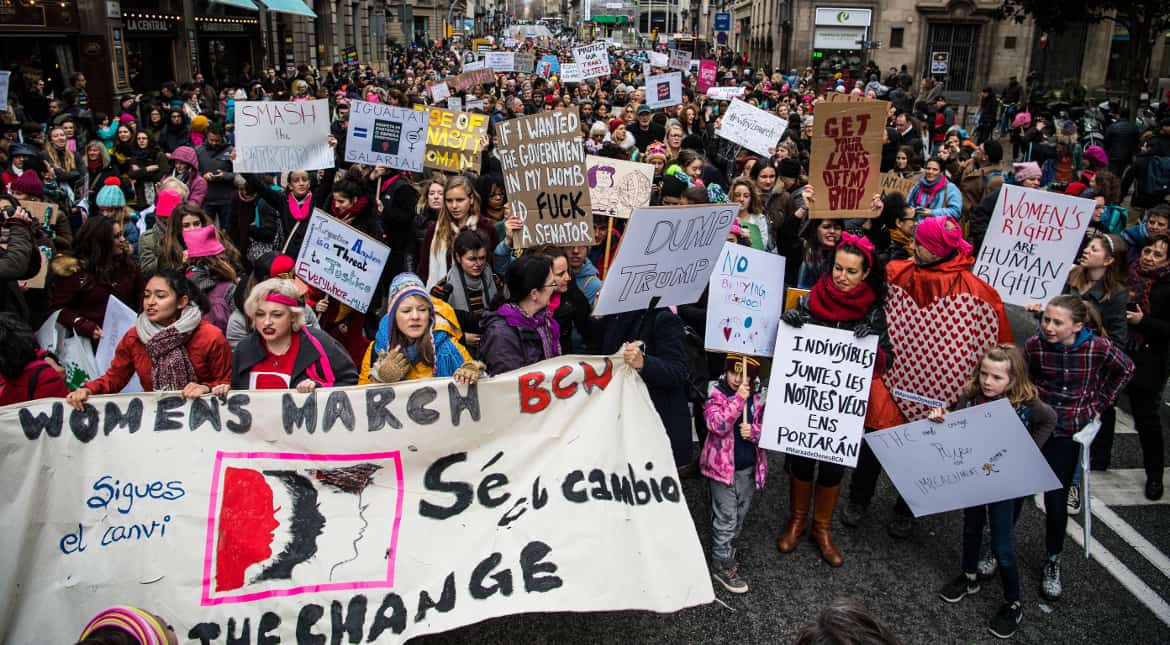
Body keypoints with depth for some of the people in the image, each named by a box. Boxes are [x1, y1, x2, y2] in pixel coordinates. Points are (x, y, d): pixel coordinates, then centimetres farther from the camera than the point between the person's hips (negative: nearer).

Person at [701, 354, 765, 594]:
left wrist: (754, 431, -16)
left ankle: (725, 548, 38)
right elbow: (717, 425, -26)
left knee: (740, 513, 17)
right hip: (723, 466, -5)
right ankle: (722, 564, 12)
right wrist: (738, 398, -30)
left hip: (749, 468, 5)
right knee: (726, 517, -1)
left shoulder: (757, 399, 2)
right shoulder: (716, 395, -12)